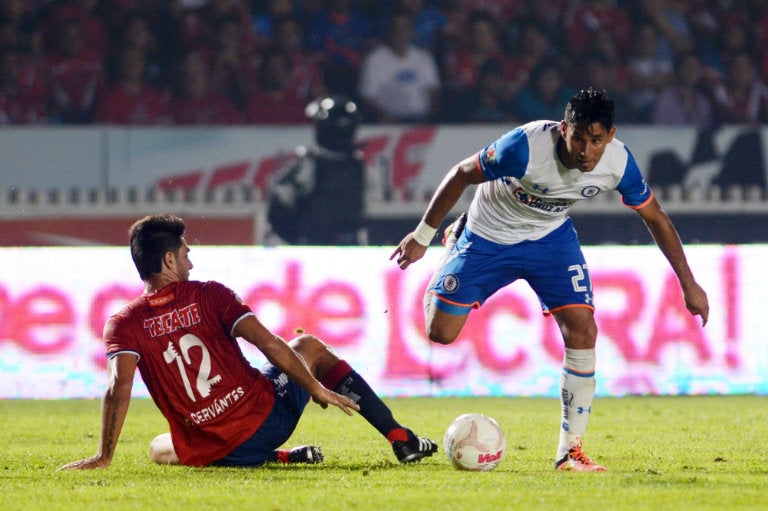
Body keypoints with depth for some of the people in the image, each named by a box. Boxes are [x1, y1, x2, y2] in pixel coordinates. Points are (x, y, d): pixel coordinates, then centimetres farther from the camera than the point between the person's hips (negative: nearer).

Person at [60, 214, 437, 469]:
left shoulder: (124, 325, -6)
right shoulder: (208, 295, -4)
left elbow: (119, 389, -19)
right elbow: (267, 343, -9)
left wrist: (103, 457, -16)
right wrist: (317, 389, -1)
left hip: (215, 452, -1)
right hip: (271, 414, 1)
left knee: (159, 449, 36)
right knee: (310, 346, 29)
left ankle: (279, 457, 14)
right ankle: (402, 439, 29)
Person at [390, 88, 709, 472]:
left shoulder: (618, 162, -23)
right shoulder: (526, 146, -36)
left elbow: (654, 216, -6)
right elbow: (462, 174, -21)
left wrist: (689, 285, -4)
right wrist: (422, 235, -15)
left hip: (551, 238, 2)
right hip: (488, 237, -2)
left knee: (582, 329, -16)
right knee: (441, 333, -2)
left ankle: (570, 451, -6)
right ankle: (454, 244, 34)